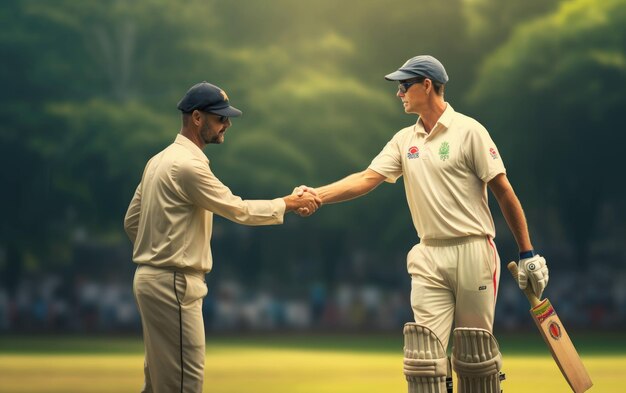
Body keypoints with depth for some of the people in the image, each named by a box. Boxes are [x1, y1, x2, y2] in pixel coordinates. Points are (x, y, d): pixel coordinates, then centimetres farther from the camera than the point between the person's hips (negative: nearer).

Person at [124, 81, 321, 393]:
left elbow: (132, 220, 18)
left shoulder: (161, 160, 13)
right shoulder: (188, 165, -18)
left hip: (152, 278, 10)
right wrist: (289, 203, -6)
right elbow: (238, 210, -15)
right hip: (174, 284, -10)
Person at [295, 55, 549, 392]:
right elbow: (367, 179, 3)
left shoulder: (468, 131, -5)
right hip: (429, 257, 4)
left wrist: (527, 254, -6)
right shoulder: (404, 140, 11)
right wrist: (316, 195, -13)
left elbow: (504, 192, -5)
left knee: (474, 355, 1)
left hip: (473, 253, -4)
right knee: (424, 355, -4)